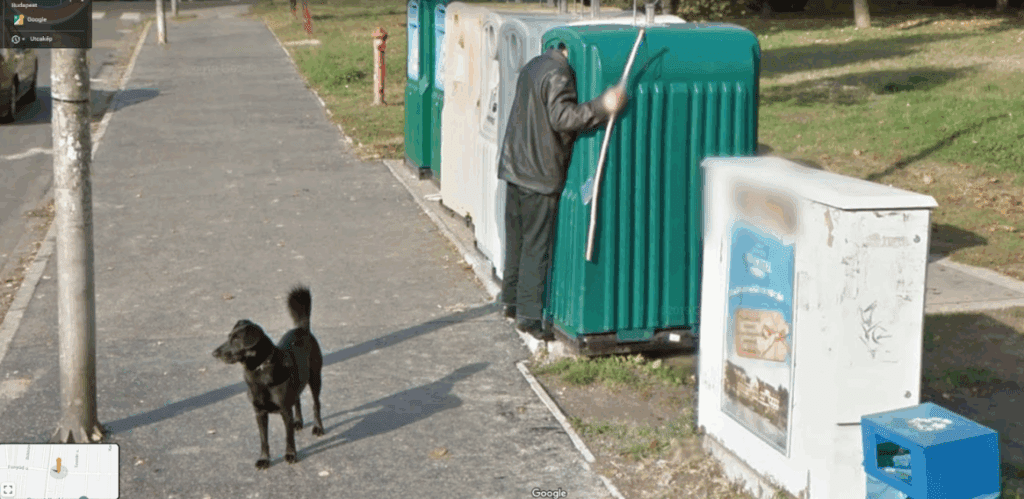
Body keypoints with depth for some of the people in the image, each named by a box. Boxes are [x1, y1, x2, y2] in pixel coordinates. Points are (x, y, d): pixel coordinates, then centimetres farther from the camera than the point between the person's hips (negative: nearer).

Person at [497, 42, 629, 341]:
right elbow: (562, 118, -25)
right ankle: (528, 315, -1)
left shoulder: (534, 66, 15)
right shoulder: (558, 75, -15)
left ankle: (511, 303, 27)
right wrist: (602, 106, -28)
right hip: (540, 176, -9)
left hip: (515, 167, 9)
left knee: (517, 239, 17)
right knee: (537, 245, -4)